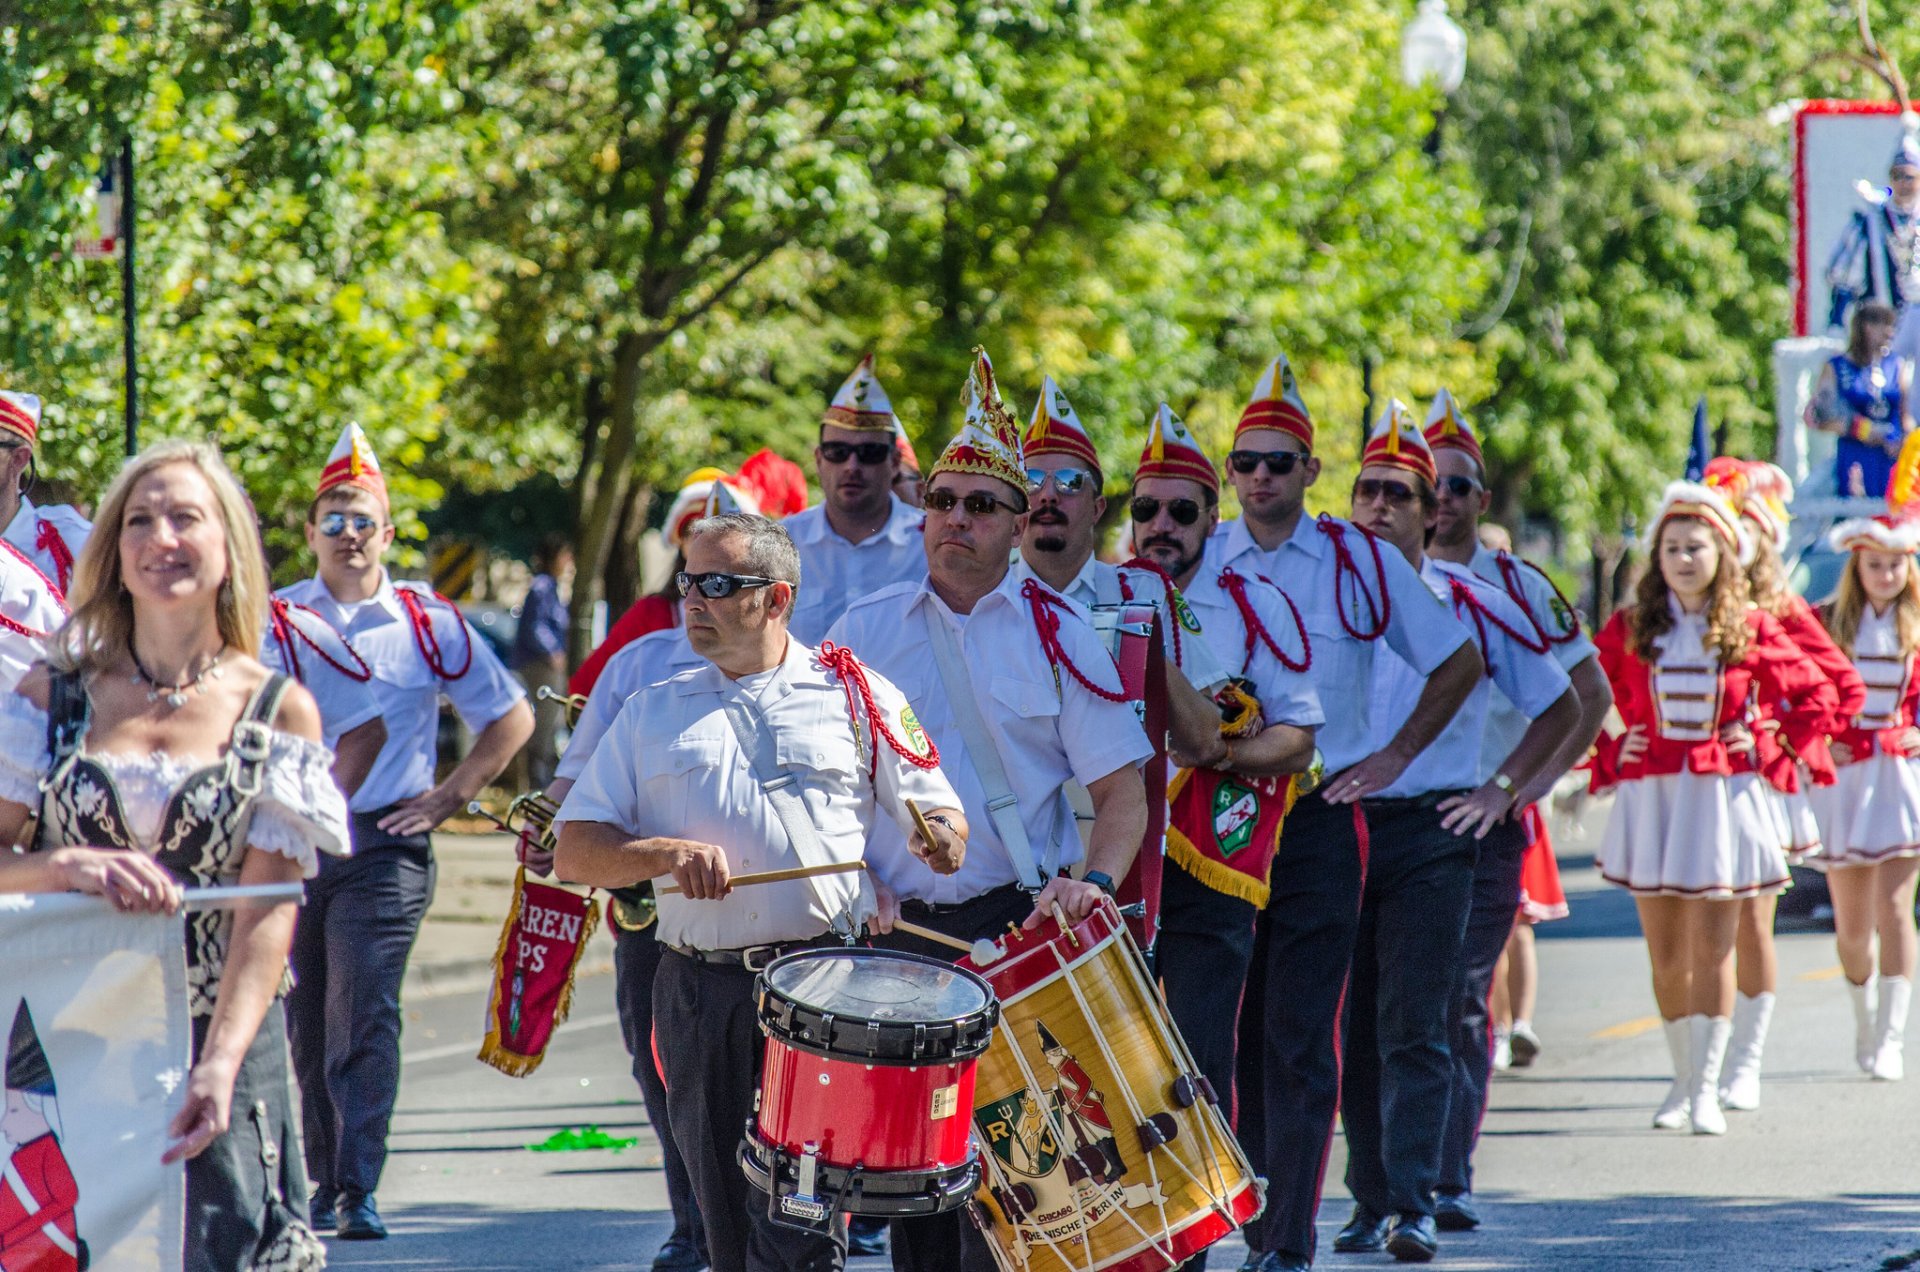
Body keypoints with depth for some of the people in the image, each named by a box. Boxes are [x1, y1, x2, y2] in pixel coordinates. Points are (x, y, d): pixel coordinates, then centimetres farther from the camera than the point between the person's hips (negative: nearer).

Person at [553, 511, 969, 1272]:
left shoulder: (856, 696, 8)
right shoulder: (653, 713, 15)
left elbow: (943, 822, 10)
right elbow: (575, 851, 9)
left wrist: (940, 842, -15)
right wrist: (667, 854, -10)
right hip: (700, 993, 4)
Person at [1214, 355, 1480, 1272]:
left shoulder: (1360, 561, 2)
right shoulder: (1196, 561, 6)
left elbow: (1457, 663, 10)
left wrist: (1393, 756, 5)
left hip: (1321, 818, -2)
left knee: (1300, 1039, -7)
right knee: (1238, 1032, 4)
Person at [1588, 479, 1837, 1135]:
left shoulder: (1751, 630, 1)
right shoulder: (1629, 630, 2)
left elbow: (1815, 694, 10)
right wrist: (1607, 754, 1)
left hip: (1723, 797, -1)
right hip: (1649, 798, 1)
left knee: (1712, 949, -4)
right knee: (1665, 953, 5)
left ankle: (1707, 1088, -2)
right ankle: (1683, 1079, 19)